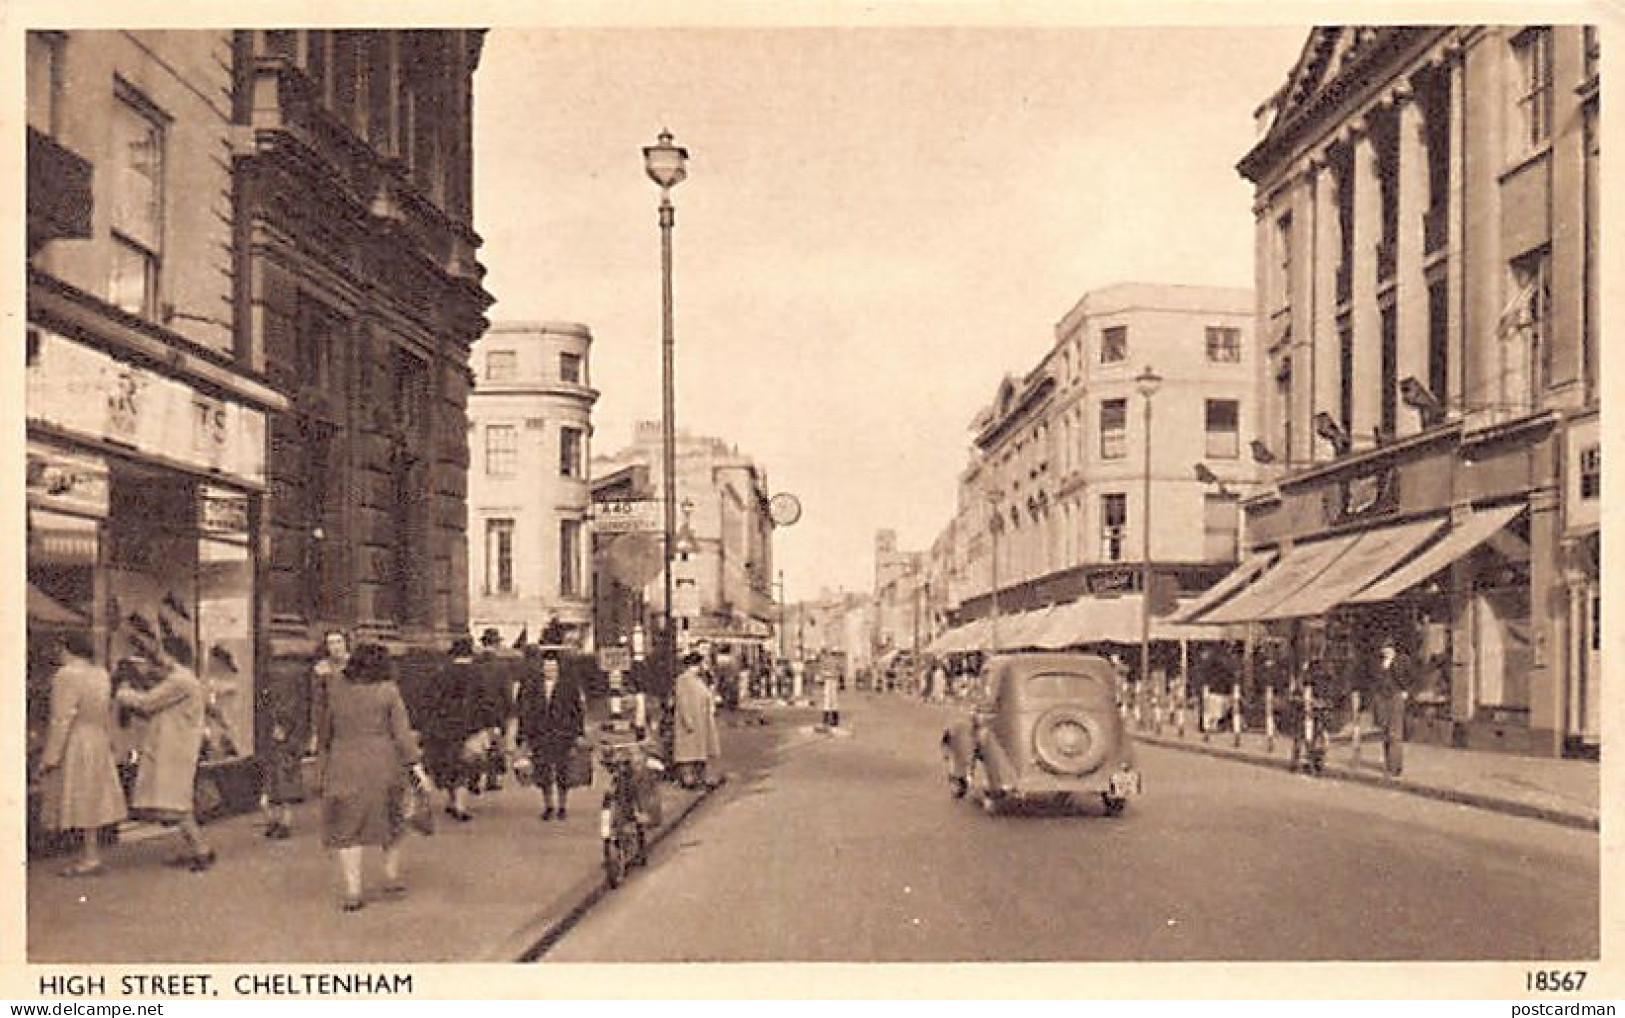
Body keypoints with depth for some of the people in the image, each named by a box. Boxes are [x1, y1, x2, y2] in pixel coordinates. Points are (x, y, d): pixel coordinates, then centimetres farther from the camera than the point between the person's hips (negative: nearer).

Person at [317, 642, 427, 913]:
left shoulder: (336, 690, 0)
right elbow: (401, 732, -7)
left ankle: (352, 891, 0)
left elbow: (325, 731, 9)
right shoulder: (388, 691, -6)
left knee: (346, 829, 6)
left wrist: (324, 757, 23)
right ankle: (392, 878, 27)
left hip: (345, 766, 0)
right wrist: (415, 766, -4)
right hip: (383, 765, 0)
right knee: (390, 820, 19)